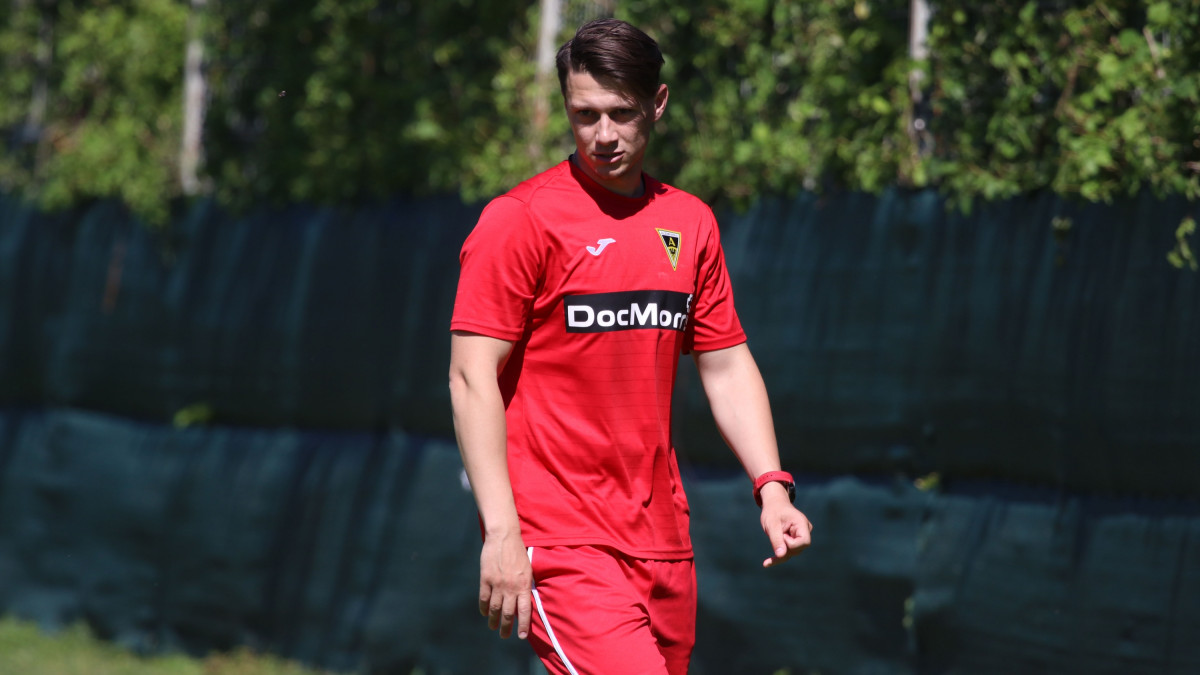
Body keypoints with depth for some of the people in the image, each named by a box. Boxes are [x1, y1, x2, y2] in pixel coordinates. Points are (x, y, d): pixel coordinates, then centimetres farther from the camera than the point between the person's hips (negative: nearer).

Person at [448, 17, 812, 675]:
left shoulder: (690, 222, 13)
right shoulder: (518, 220, -6)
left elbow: (727, 367, 19)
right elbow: (472, 378, -10)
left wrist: (771, 486, 5)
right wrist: (501, 531, -17)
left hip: (663, 545, 7)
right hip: (557, 541, -6)